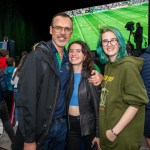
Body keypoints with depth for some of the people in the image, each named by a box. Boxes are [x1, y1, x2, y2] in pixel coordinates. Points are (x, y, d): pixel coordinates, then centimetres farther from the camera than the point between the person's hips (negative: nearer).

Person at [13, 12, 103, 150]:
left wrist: (98, 76, -3)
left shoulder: (69, 58, 5)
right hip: (39, 127, -5)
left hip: (62, 124, 6)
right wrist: (29, 139, -19)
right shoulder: (37, 56, -14)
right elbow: (26, 99, -18)